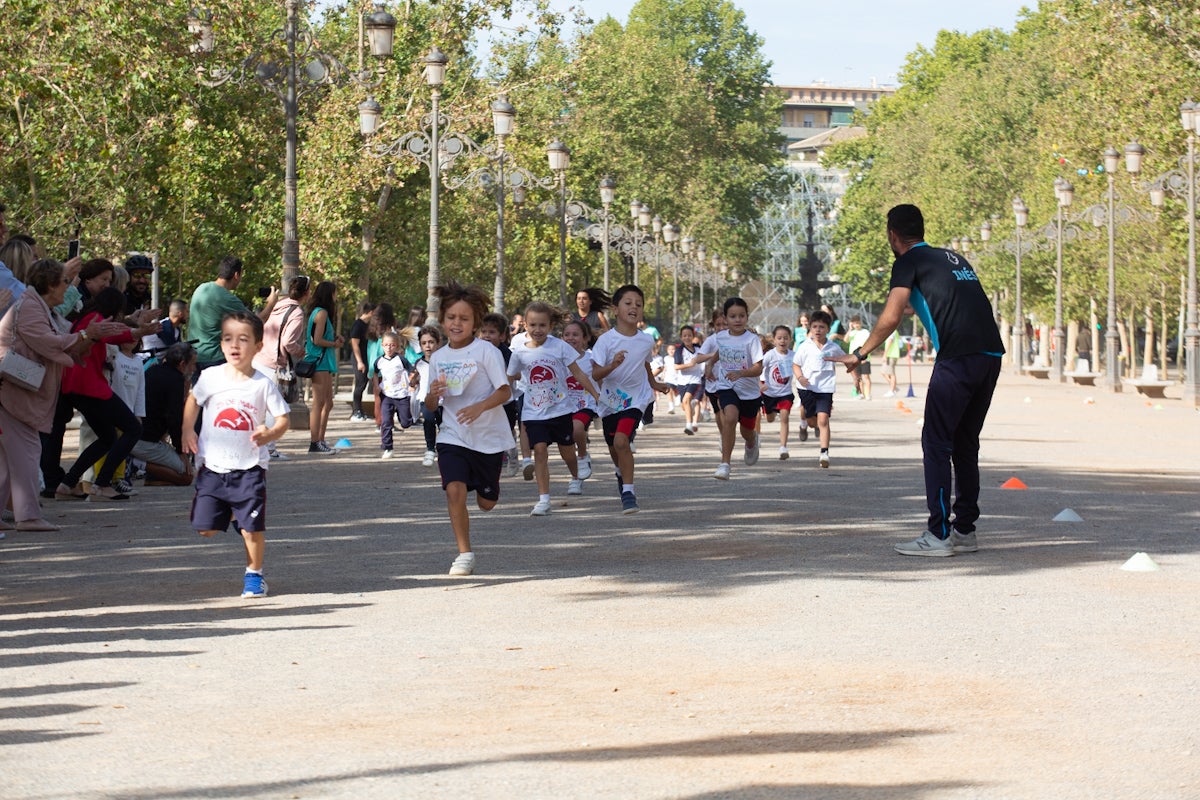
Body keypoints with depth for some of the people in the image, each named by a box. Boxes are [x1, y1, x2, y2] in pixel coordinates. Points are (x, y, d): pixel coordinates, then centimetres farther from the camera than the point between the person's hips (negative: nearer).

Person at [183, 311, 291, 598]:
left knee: (252, 528, -6)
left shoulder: (263, 384, -7)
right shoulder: (211, 377, -3)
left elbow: (282, 418, -3)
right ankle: (228, 510, 37)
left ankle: (254, 574, 17)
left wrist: (271, 433, -23)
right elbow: (193, 400, 16)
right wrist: (187, 430, 4)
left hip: (249, 467, -2)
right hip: (213, 466, 2)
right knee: (206, 528, 3)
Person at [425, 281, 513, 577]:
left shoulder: (486, 351, -8)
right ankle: (464, 555, -9)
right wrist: (433, 394, -14)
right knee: (454, 490, -20)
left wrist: (480, 407, -27)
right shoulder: (437, 358, 4)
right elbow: (430, 407, 10)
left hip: (488, 437, -2)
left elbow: (505, 391, -11)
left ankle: (489, 479, 47)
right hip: (452, 436, 2)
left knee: (486, 502, 9)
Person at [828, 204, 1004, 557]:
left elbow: (891, 318, -5)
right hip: (991, 354, 7)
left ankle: (938, 535, -5)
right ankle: (964, 530, 16)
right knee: (965, 442, 15)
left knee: (936, 442, -1)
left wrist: (860, 354, 4)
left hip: (958, 357, -7)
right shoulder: (954, 257, 25)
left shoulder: (909, 262, 3)